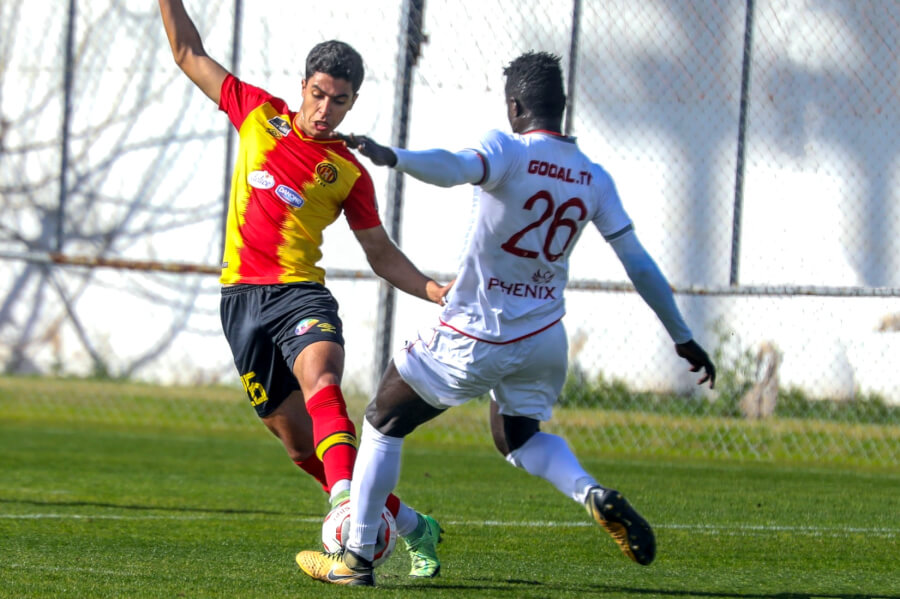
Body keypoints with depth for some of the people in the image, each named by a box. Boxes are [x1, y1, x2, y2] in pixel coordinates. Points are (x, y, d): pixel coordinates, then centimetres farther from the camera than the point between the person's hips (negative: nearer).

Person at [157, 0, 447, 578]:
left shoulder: (349, 173, 6)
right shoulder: (258, 114, 10)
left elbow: (381, 253, 13)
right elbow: (190, 54, 17)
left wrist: (434, 290, -1)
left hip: (300, 292, -2)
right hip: (242, 297, 2)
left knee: (320, 381, -34)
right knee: (301, 443, 1)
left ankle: (347, 508, -53)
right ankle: (410, 525, 14)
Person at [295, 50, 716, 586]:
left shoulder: (509, 150, -15)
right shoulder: (593, 178, 2)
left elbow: (455, 168, -38)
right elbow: (640, 264, 5)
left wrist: (390, 155, -54)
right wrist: (683, 338, 12)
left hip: (473, 340, -6)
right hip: (544, 340, 6)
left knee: (384, 422, 13)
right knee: (518, 437, 30)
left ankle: (356, 559, 13)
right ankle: (594, 494, 0)